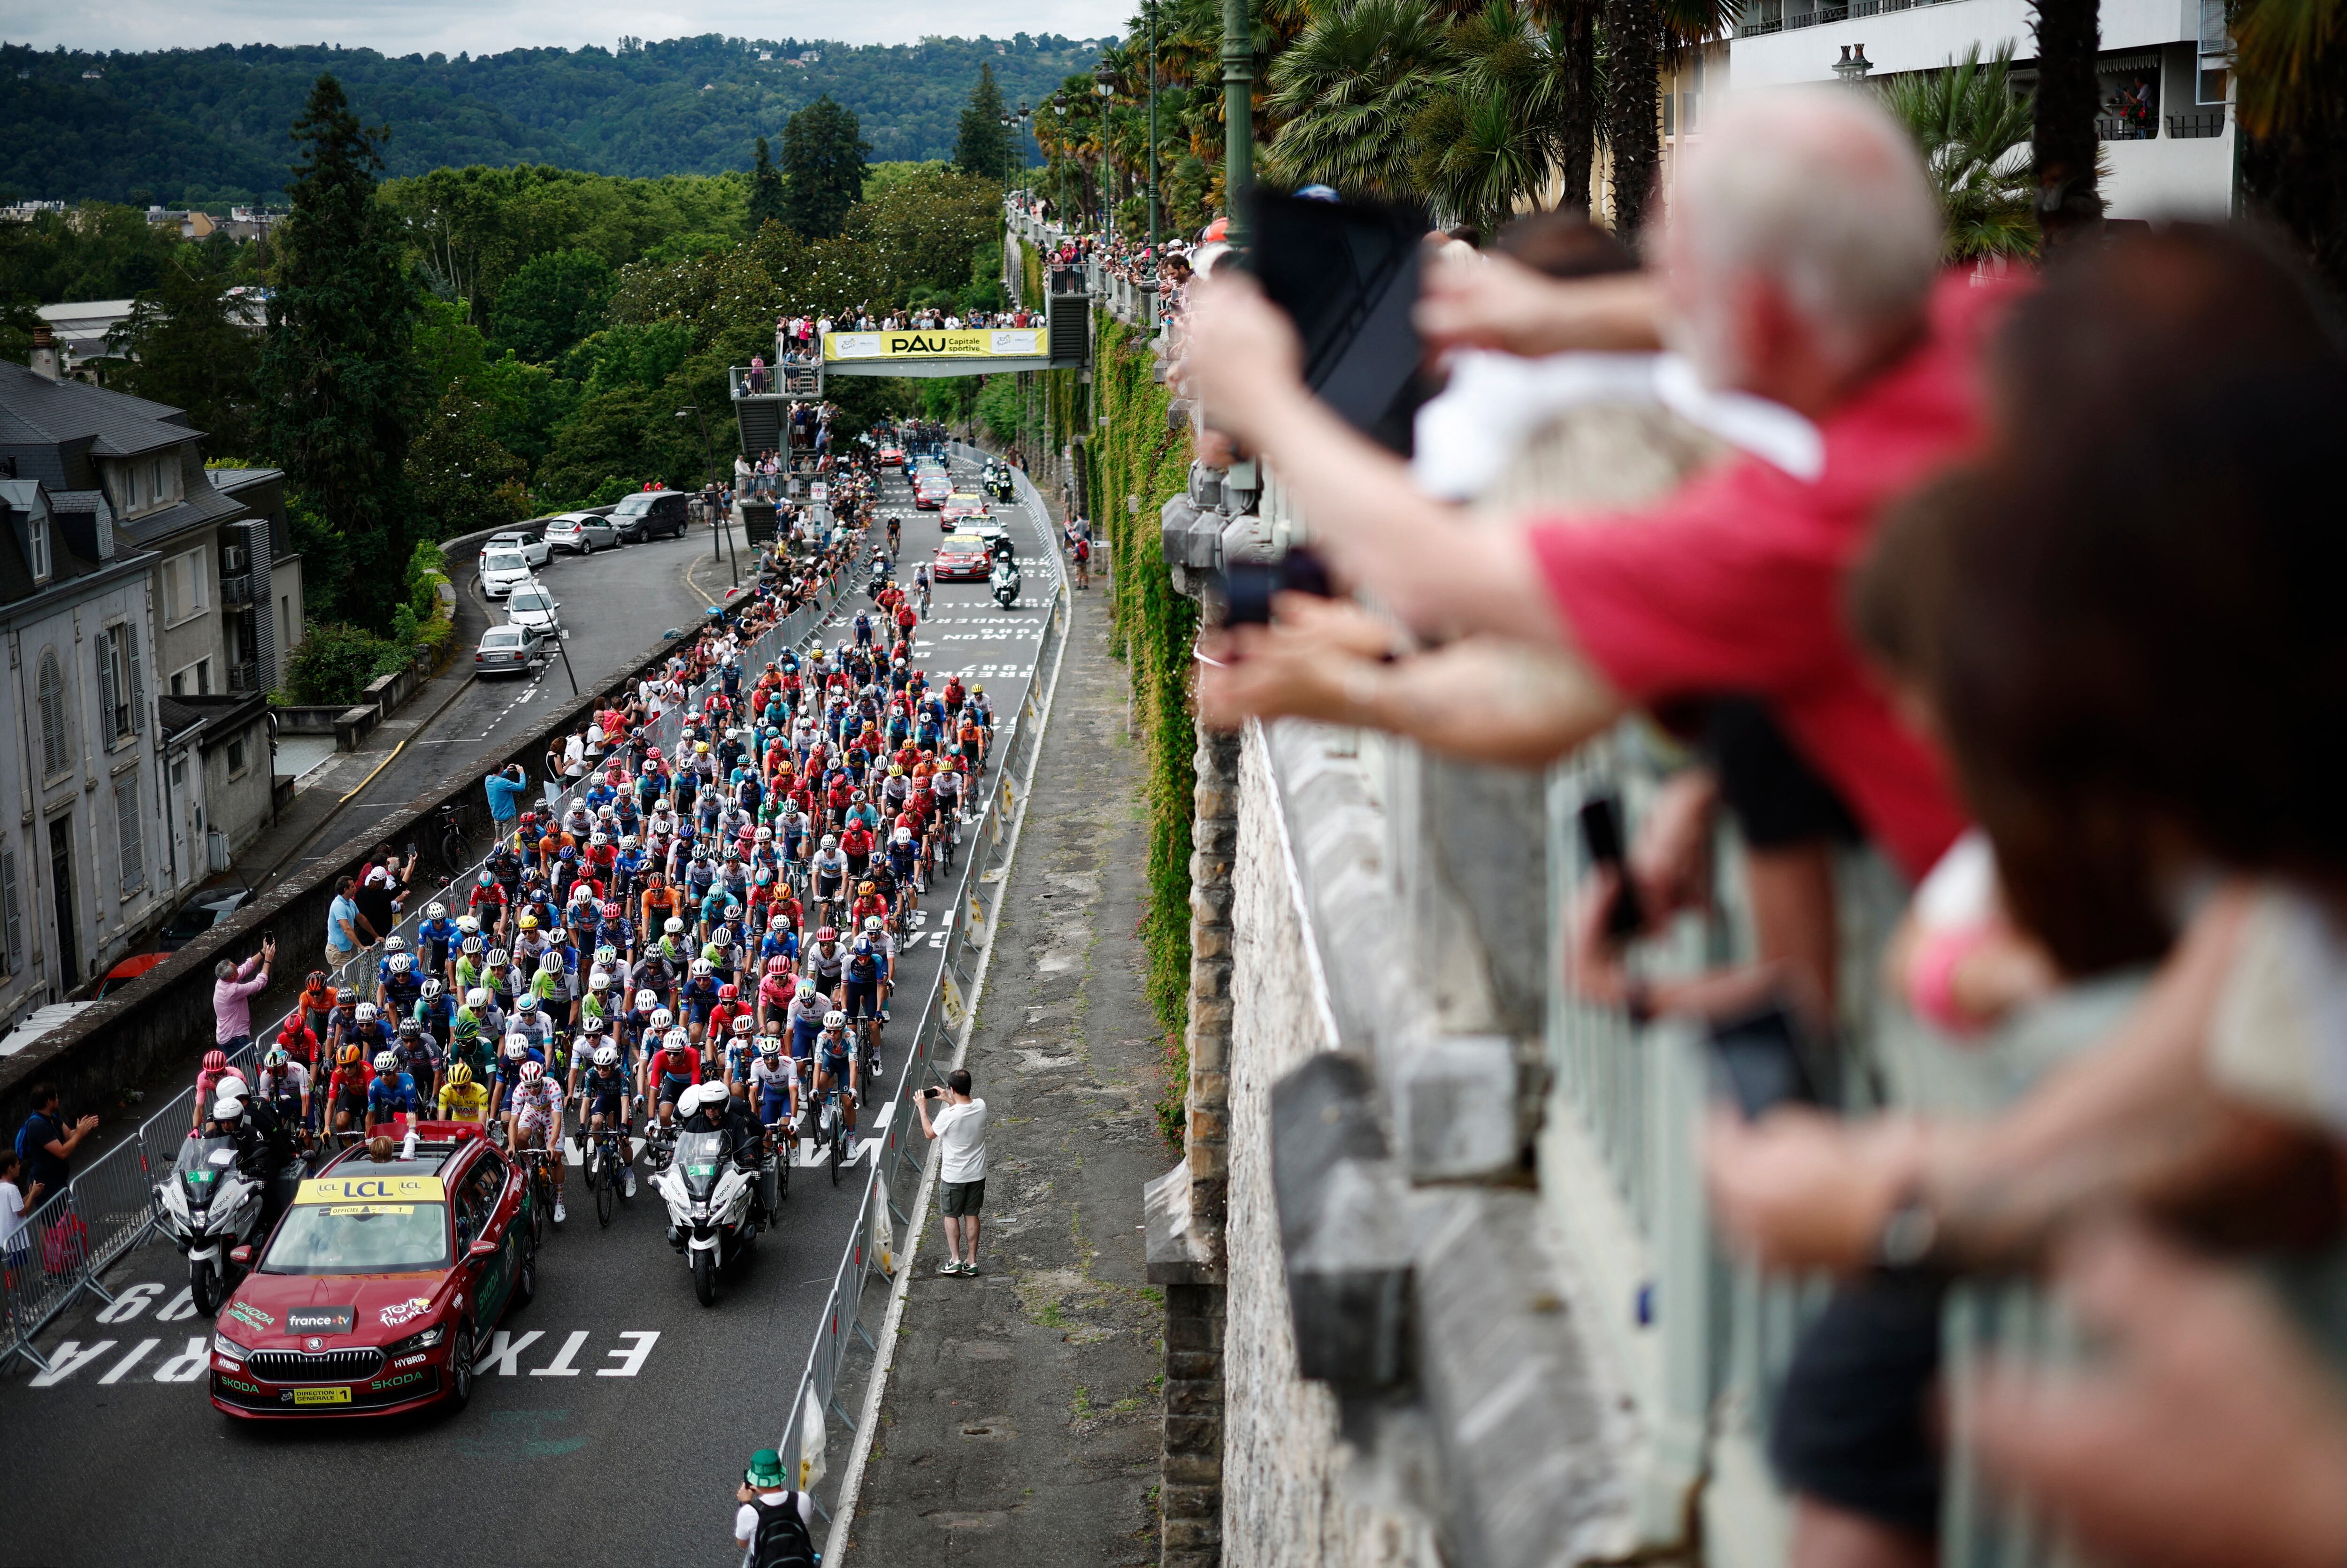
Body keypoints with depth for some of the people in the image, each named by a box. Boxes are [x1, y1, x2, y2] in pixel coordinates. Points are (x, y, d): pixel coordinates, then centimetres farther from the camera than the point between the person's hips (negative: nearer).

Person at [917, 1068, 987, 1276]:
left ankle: (955, 1260, 14)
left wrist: (922, 1108, 5)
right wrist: (948, 1100, 19)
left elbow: (930, 1133, -5)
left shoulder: (948, 1115, -26)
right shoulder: (981, 1107, -11)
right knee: (972, 1216, 15)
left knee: (951, 1216, 14)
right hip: (977, 1174, 5)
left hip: (953, 1176, -4)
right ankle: (971, 1262, 20)